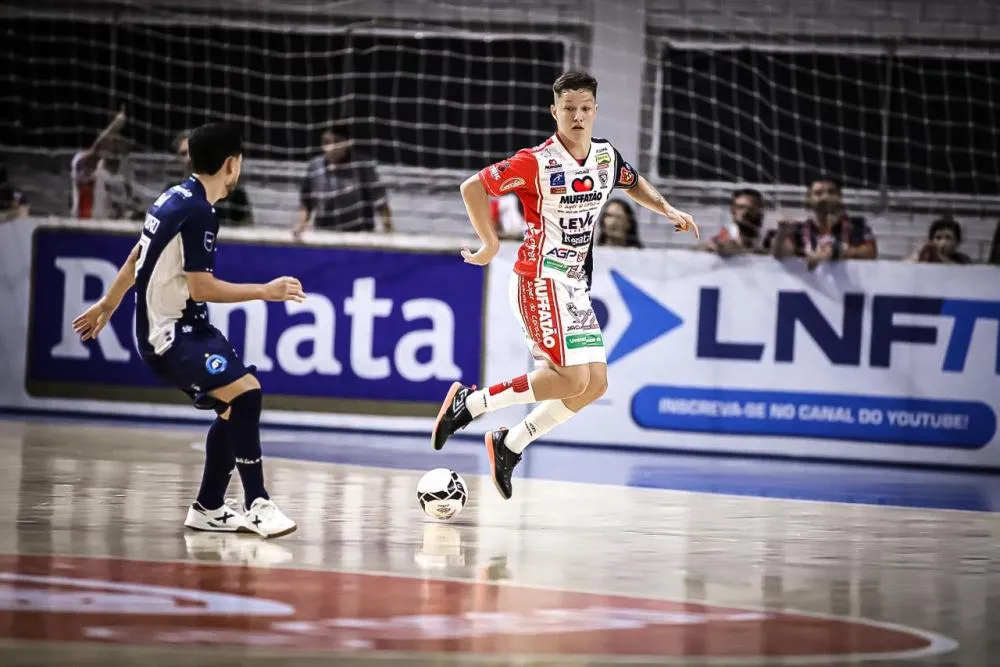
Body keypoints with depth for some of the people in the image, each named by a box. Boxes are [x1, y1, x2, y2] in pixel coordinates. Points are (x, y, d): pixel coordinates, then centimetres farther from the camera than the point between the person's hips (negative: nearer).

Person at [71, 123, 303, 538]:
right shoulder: (197, 212, -19)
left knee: (235, 407, 13)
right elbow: (201, 287, -21)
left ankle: (208, 510, 20)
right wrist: (265, 292, -16)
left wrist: (108, 304, 34)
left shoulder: (176, 199, 10)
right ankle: (257, 506, -23)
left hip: (180, 327, 10)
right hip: (171, 334, -10)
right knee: (244, 393, -23)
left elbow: (137, 257, 22)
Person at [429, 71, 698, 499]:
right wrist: (490, 245, -10)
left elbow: (633, 184, 27)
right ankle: (469, 403, -6)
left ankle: (510, 445, 13)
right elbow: (473, 187, -13)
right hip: (539, 282, -8)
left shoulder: (606, 156, 5)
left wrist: (668, 211, 12)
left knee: (595, 384, 2)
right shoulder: (536, 163, -16)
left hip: (575, 287, 8)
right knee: (572, 379, -18)